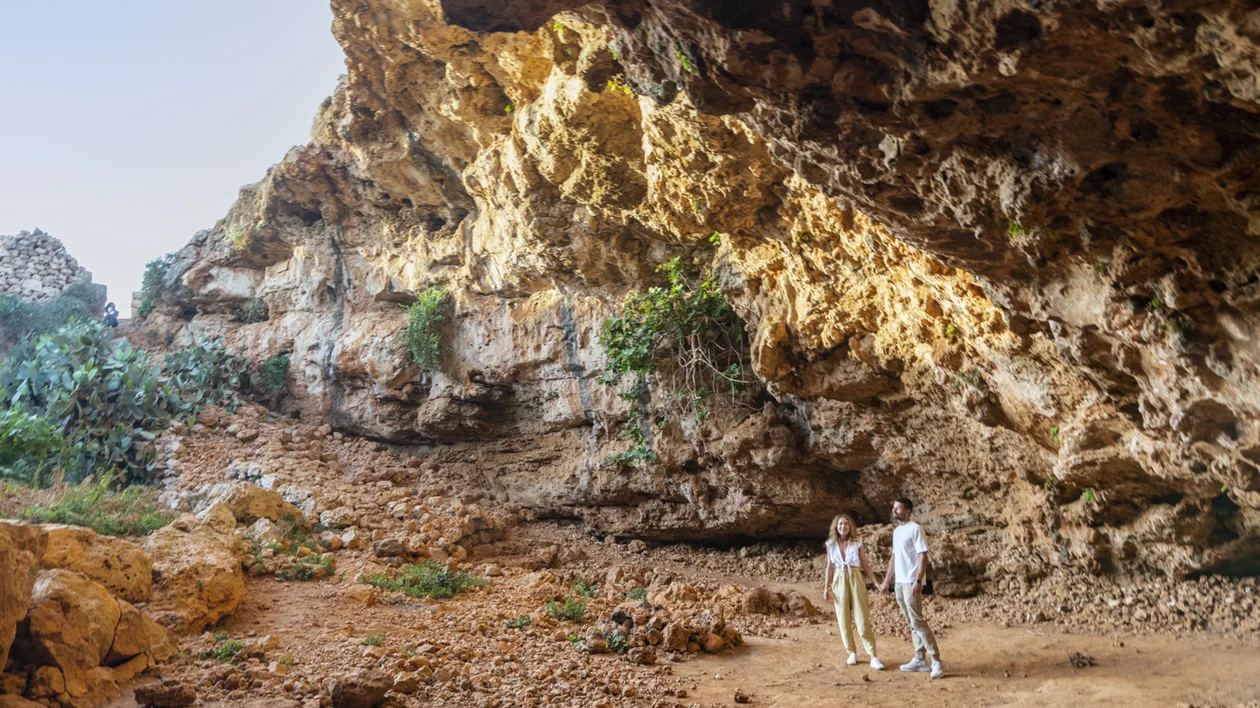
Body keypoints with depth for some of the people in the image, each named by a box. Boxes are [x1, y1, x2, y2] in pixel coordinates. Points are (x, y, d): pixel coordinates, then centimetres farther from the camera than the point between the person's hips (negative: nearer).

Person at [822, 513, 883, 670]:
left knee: (862, 619, -7)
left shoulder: (857, 544, 0)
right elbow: (830, 567, 8)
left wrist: (876, 583, -1)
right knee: (844, 619, 2)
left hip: (856, 581, -2)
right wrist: (826, 587, 4)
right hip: (839, 582, 2)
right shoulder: (831, 545, 4)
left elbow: (865, 565, 5)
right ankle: (852, 653, 14)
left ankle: (873, 656, -6)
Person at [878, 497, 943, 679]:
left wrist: (918, 581, -23)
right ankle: (920, 660, 16)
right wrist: (886, 581, 19)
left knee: (917, 622, -10)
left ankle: (936, 662, -7)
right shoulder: (896, 531, 14)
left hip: (911, 583, -8)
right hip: (899, 583, 8)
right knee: (912, 623, 11)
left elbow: (923, 555, -16)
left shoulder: (915, 529, -12)